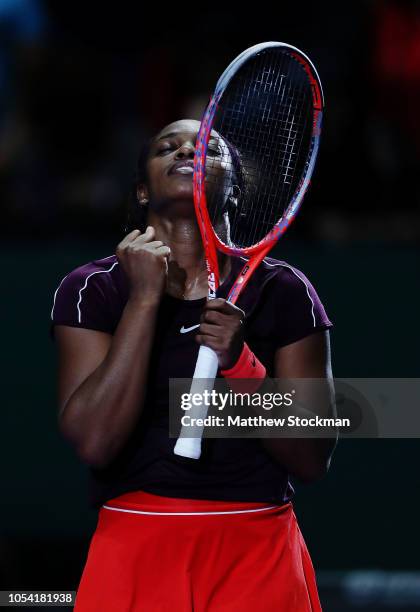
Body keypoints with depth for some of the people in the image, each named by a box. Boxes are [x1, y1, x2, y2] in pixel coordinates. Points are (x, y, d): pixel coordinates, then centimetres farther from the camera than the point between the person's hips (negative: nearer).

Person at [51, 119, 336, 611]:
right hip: (134, 551, 0)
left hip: (259, 556, 0)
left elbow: (312, 460, -3)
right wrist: (145, 298, -15)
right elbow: (93, 442, -13)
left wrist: (238, 364, -17)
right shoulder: (92, 290, 0)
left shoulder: (284, 292, 0)